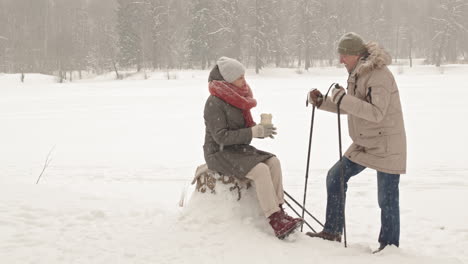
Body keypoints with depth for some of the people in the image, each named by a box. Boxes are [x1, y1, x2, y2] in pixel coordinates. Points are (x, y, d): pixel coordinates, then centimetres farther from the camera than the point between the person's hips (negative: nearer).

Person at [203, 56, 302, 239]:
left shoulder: (236, 99, 11)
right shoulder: (214, 103, -16)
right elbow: (221, 137, -22)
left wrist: (261, 130, -4)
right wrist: (254, 132, -24)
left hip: (237, 149, 9)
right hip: (219, 154, -9)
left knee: (273, 162, -12)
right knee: (260, 170, -27)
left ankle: (279, 210, -13)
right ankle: (276, 222, -28)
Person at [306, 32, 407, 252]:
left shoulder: (379, 75, -21)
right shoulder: (358, 74, 9)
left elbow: (376, 113, -31)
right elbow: (349, 108, 19)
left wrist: (343, 98, -32)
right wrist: (322, 102, 7)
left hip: (387, 146, -10)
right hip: (364, 144, 10)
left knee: (387, 197, -2)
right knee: (335, 177, 9)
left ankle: (389, 245, 13)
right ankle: (332, 231, 18)